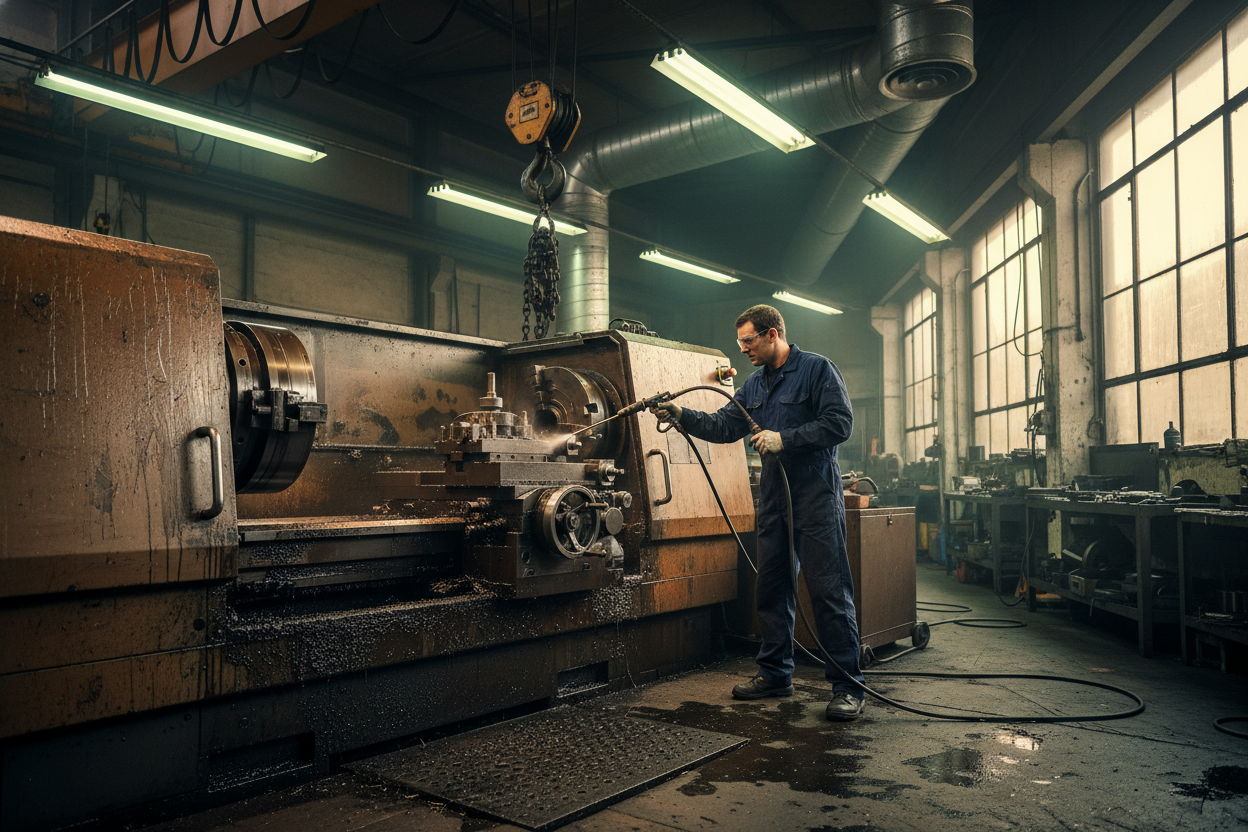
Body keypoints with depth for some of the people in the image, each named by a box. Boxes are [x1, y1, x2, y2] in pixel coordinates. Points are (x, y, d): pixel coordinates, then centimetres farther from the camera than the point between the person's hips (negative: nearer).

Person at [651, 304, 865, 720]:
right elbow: (725, 425, 12)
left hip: (816, 495, -7)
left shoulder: (818, 369, -6)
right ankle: (775, 673, 23)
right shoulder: (754, 384, 16)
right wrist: (683, 416, -2)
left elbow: (840, 423, -14)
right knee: (772, 587, 12)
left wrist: (784, 439, -17)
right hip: (773, 497, 7)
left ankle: (847, 686, -1)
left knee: (829, 590, -7)